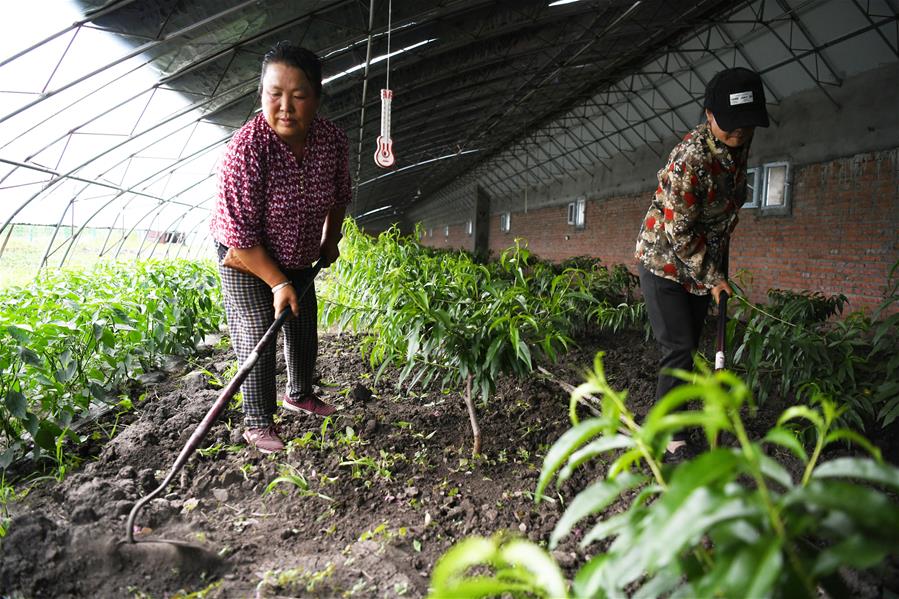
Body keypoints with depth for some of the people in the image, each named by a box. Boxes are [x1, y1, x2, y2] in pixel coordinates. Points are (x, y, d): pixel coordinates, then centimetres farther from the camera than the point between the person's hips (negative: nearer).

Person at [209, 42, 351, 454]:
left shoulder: (333, 141, -17)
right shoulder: (247, 148, -33)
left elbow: (339, 195, 4)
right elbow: (239, 232, -30)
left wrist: (330, 242, 10)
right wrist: (278, 283, -28)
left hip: (299, 256, 6)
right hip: (246, 256, -6)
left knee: (304, 328, 17)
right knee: (257, 337, -7)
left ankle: (299, 395, 41)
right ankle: (257, 422, 11)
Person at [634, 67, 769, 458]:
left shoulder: (739, 142, -4)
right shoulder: (690, 158, -29)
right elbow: (680, 232, -23)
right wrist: (713, 278, -15)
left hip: (704, 260, 8)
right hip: (665, 260, -8)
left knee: (688, 347, 12)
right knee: (679, 348, -9)